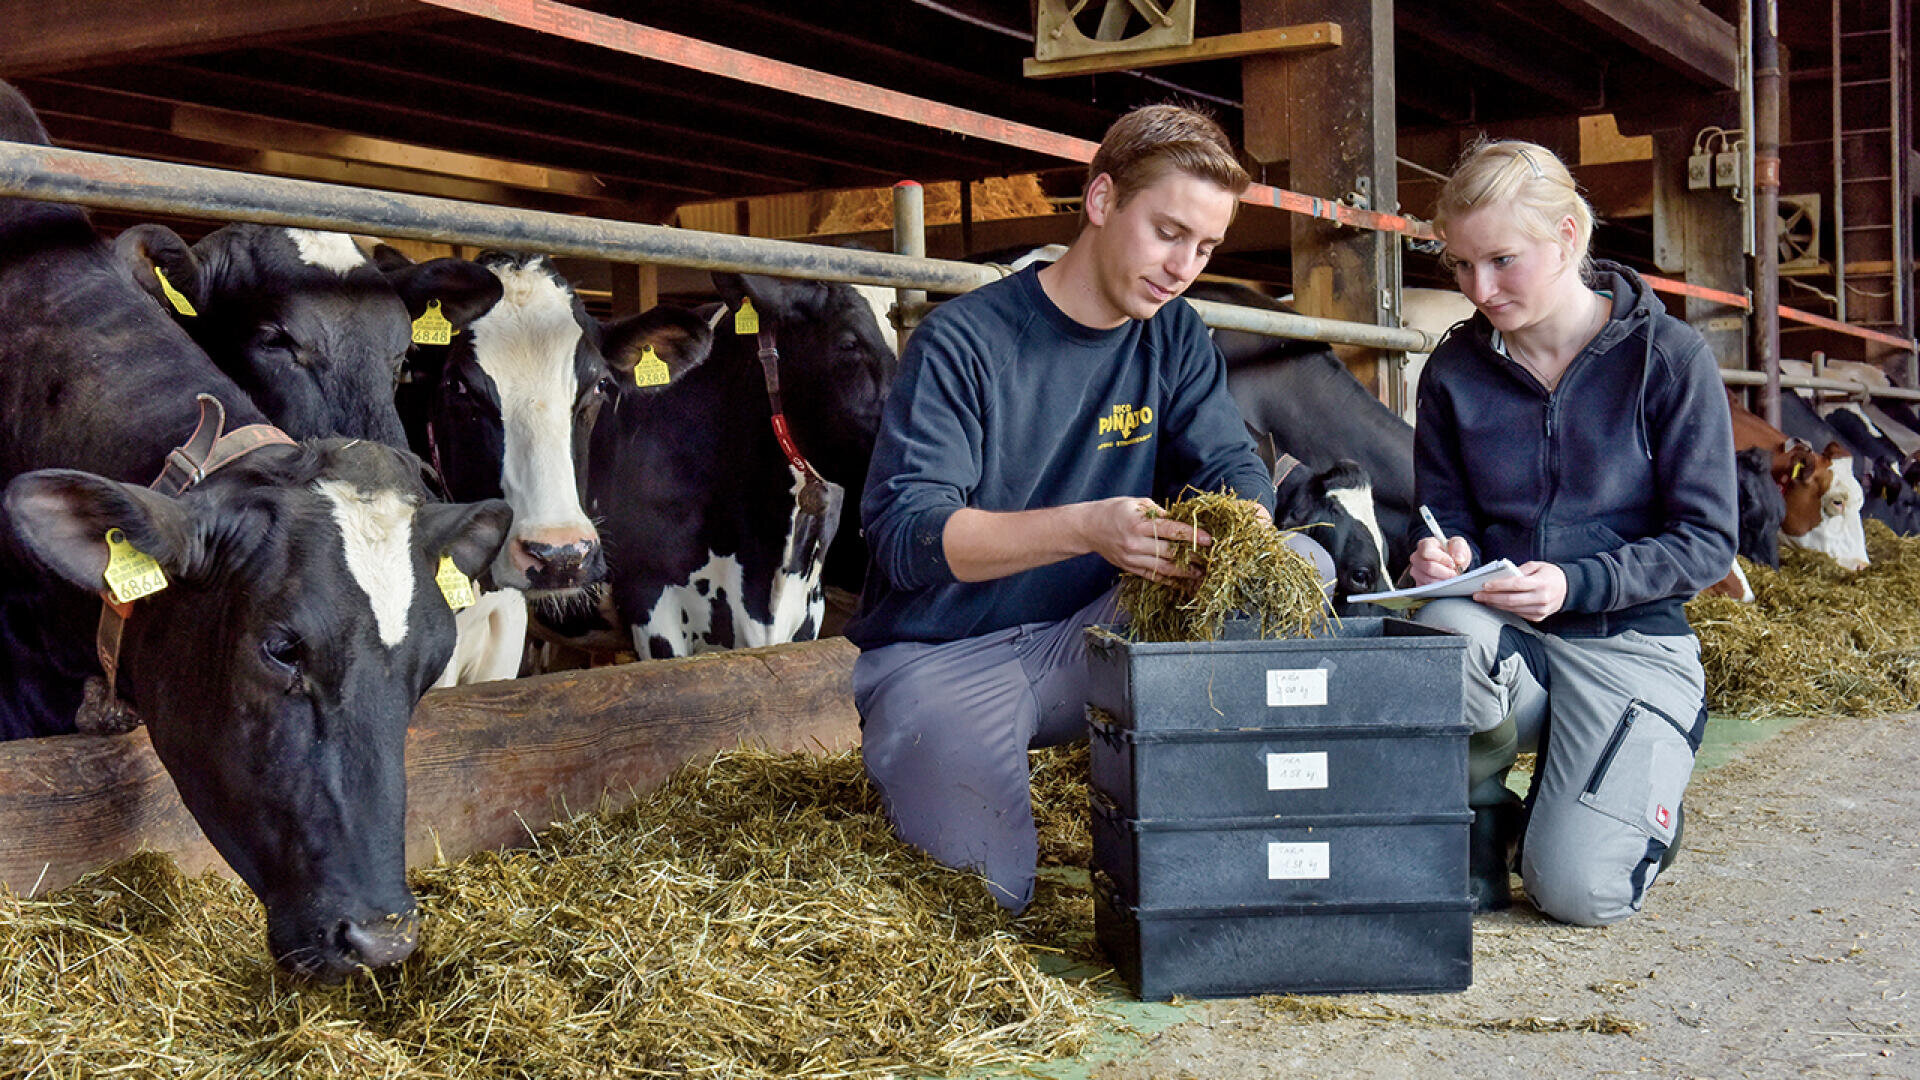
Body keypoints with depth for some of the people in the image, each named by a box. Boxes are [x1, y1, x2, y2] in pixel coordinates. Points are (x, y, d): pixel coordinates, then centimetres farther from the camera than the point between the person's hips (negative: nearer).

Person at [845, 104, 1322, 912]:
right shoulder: (961, 344, -15)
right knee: (994, 894, -23)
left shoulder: (1173, 338, 5)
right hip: (943, 657, -4)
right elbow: (905, 530, -23)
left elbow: (1233, 467, 0)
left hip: (1088, 642, 5)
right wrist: (1087, 527, -39)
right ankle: (904, 757, 10)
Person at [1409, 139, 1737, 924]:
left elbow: (1707, 541, -7)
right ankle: (1481, 821, -6)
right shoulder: (1454, 370, 3)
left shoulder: (1667, 357, -7)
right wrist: (1445, 558, -16)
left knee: (1581, 894, -20)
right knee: (1441, 631, -37)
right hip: (1500, 635, 2)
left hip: (1630, 641, -2)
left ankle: (1635, 794, 19)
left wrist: (1576, 585, -22)